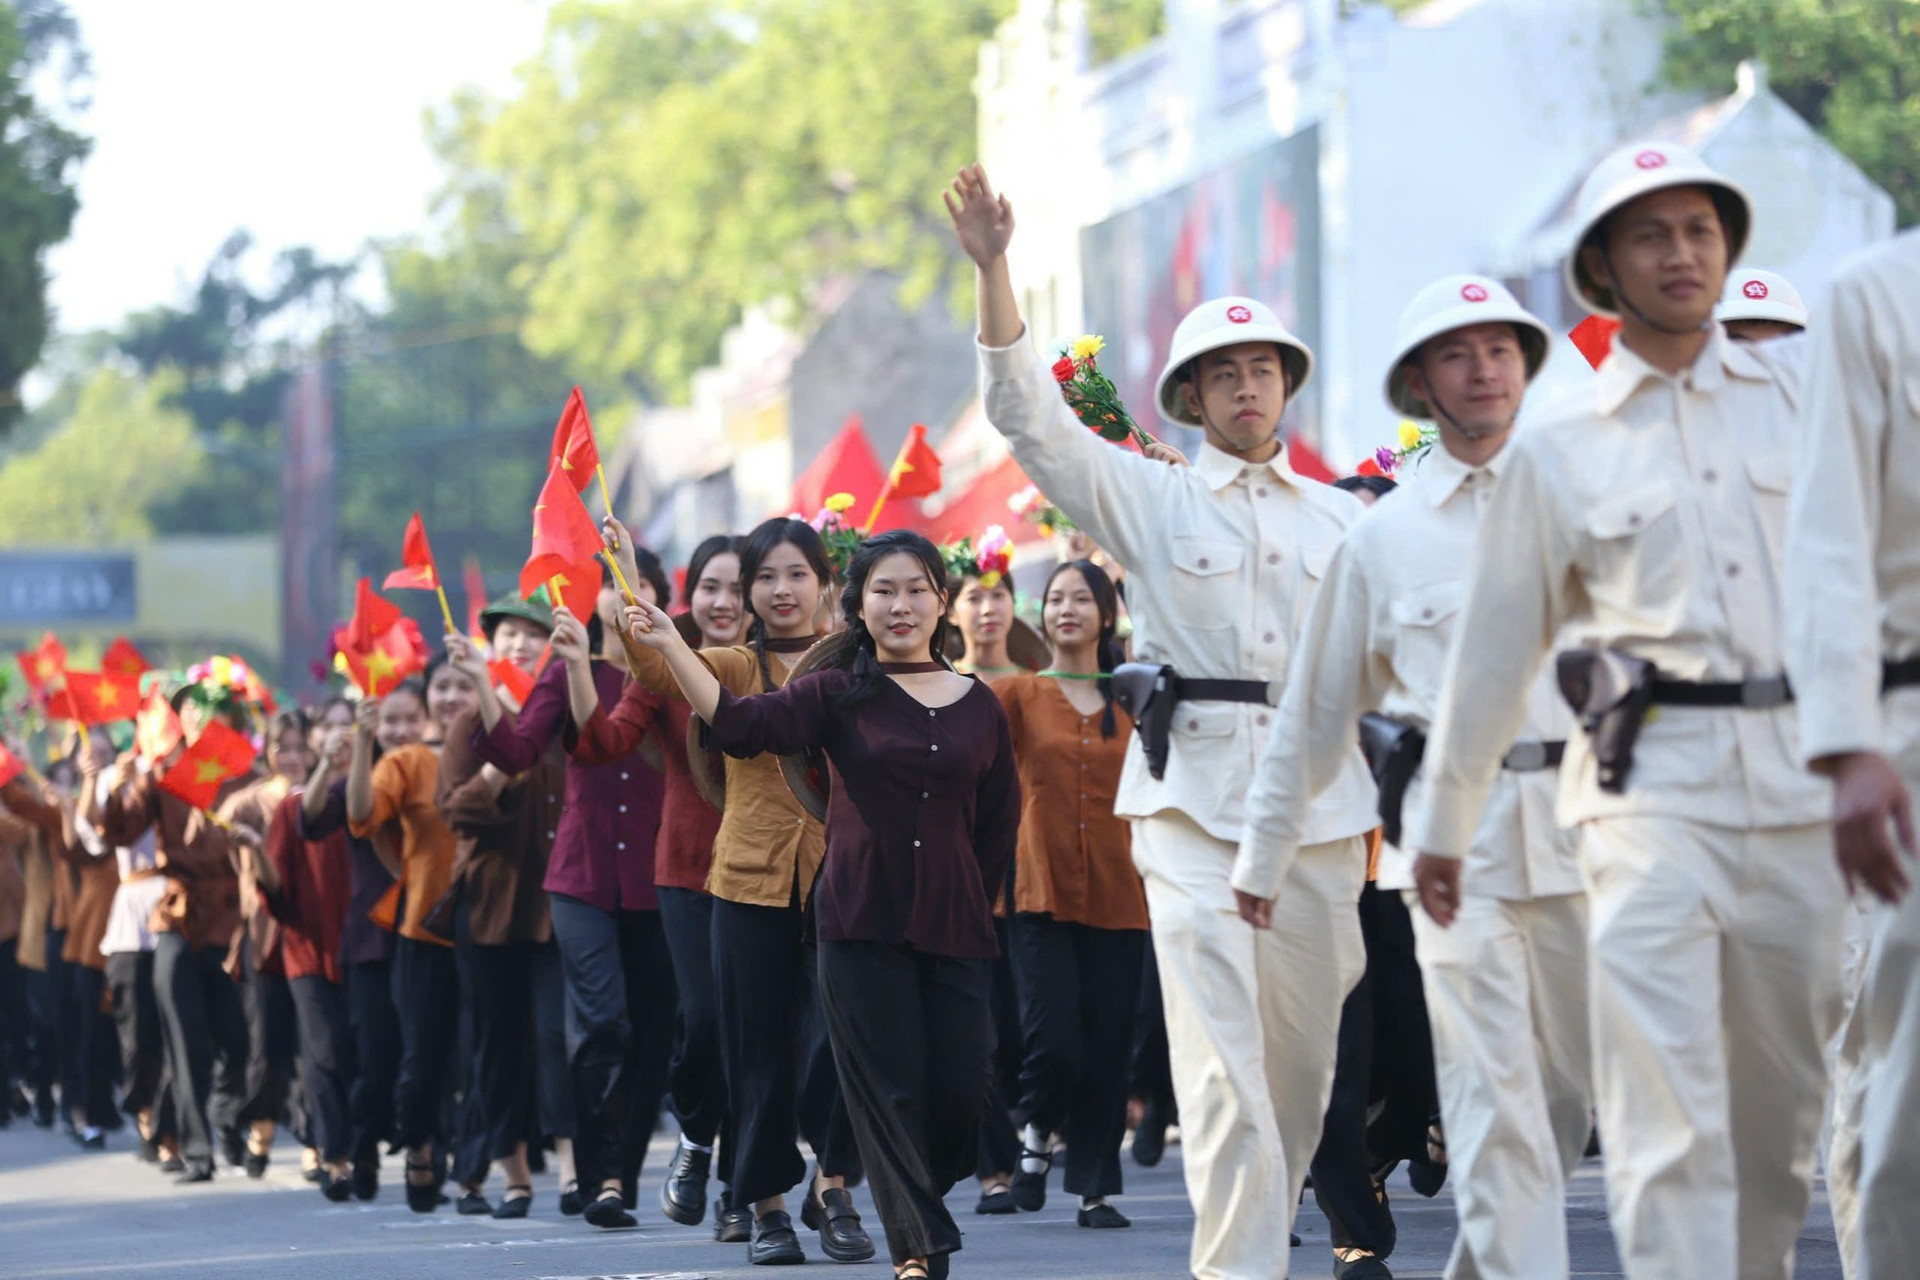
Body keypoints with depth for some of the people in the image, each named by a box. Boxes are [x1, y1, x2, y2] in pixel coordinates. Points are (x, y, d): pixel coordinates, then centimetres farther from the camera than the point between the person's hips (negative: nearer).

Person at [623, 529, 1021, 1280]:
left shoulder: (978, 705, 9)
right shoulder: (839, 693, 2)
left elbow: (1000, 824, 17)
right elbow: (743, 725, -14)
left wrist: (973, 902, 11)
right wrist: (670, 648, -25)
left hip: (953, 928, 2)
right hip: (861, 922, -2)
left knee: (960, 1094, -2)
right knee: (890, 1091, -4)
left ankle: (915, 1207, 25)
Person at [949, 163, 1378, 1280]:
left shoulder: (1340, 518, 16)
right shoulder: (1150, 499, 9)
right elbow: (1028, 412, 0)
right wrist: (993, 268, -10)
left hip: (1319, 797, 3)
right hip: (1196, 792, -3)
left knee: (1304, 1055, 6)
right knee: (1223, 1059, -14)